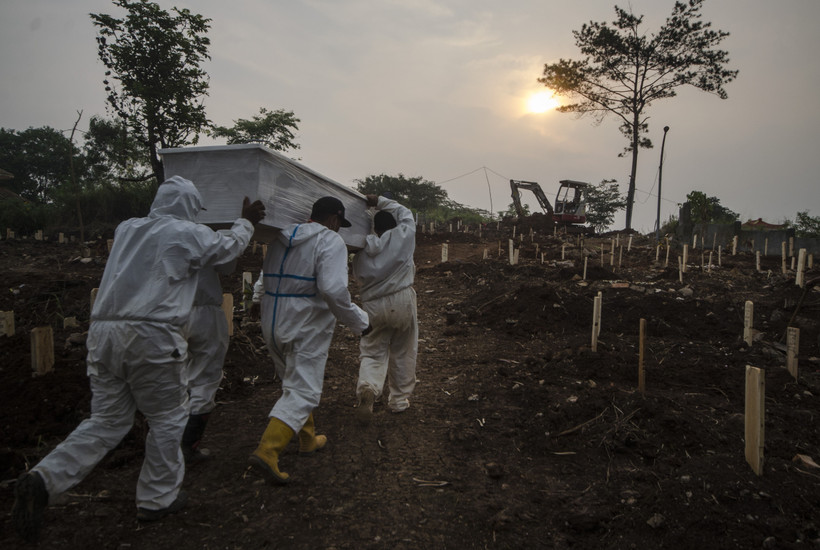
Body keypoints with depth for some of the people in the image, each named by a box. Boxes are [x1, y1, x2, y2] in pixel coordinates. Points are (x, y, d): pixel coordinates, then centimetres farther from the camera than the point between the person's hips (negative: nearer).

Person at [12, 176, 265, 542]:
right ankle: (157, 499, 22)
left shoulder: (127, 229, 16)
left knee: (107, 420, 17)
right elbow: (228, 247, 17)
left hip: (103, 332, 7)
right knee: (167, 417, 12)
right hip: (150, 336, -6)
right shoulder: (189, 235, -1)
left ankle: (44, 479, 0)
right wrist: (246, 222, 36)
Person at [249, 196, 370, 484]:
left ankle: (308, 439, 36)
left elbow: (264, 280, 21)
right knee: (302, 391, -2)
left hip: (273, 326, 8)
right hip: (306, 330, -8)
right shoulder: (330, 241, -13)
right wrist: (360, 321, -15)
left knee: (296, 383, 22)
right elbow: (333, 289, -24)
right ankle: (267, 452, -12)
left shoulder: (280, 239, 10)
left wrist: (257, 299, 39)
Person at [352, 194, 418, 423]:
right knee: (403, 353, 12)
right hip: (401, 301, -1)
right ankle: (400, 399, 22)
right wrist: (380, 201, 17)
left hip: (372, 307, 2)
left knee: (372, 353, 8)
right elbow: (406, 214, 15)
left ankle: (367, 387, -20)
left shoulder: (362, 250, 4)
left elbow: (358, 277, 11)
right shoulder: (402, 236, -3)